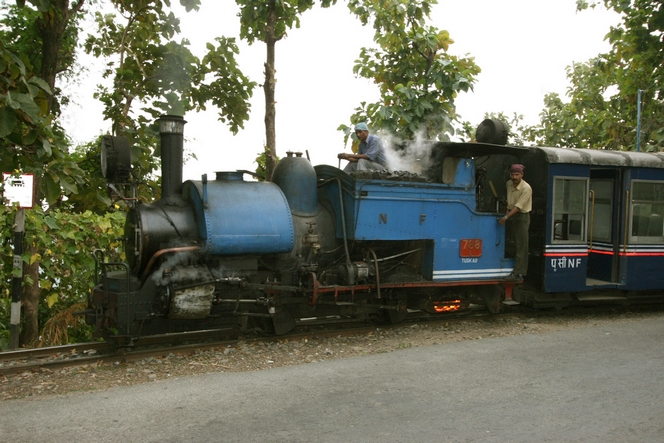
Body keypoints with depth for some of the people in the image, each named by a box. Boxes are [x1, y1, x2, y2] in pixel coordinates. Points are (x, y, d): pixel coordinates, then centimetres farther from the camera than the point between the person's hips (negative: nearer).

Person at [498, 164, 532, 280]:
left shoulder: (526, 188, -20)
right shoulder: (509, 184, 3)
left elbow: (518, 206, -24)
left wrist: (506, 217, -28)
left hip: (522, 216, -7)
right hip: (511, 214, 7)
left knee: (521, 245, -6)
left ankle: (518, 272, -5)